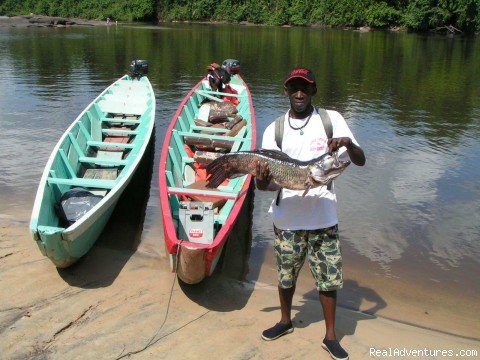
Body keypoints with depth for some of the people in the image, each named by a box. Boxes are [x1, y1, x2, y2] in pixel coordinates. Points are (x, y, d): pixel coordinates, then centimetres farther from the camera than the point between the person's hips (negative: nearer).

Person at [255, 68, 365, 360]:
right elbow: (273, 182, -2)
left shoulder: (331, 120, -2)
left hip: (324, 218, -1)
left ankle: (331, 336, 28)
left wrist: (348, 143, -26)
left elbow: (361, 161, -5)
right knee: (286, 275, 17)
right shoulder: (274, 130, 0)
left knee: (329, 278, 7)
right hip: (287, 219, 1)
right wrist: (262, 183, -26)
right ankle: (285, 321, 43)